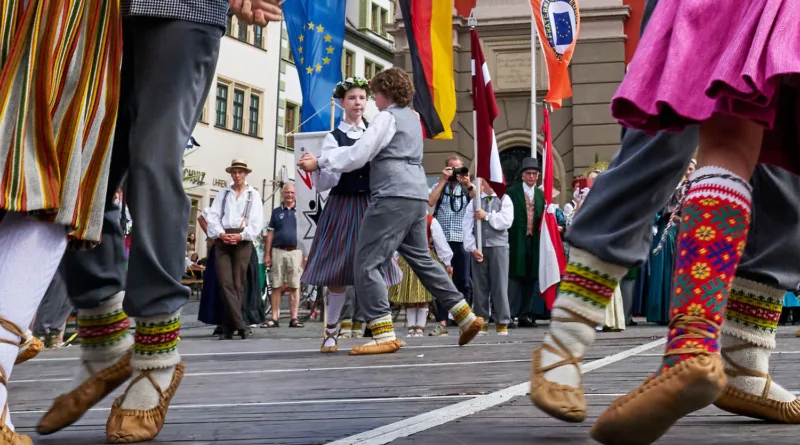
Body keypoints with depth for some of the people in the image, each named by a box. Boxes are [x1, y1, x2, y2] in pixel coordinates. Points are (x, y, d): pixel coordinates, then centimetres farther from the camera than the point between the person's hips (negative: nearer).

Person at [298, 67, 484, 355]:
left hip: (393, 198, -9)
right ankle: (466, 317, 20)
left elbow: (357, 155, -11)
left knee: (367, 264, -8)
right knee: (421, 259, 19)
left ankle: (384, 335, -15)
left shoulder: (388, 117, -5)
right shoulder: (412, 117, 22)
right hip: (417, 197, 9)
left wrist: (319, 162, -3)